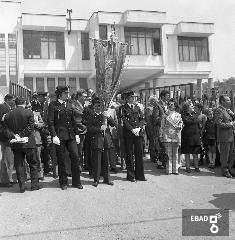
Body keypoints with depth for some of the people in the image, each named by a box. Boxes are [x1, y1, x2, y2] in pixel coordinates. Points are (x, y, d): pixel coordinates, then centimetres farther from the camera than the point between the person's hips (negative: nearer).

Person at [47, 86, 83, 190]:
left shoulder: (69, 104, 14)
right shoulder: (53, 105, -3)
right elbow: (50, 122, -8)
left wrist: (76, 134, 11)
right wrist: (54, 136, -17)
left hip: (71, 135, 5)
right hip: (60, 136, -4)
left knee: (75, 157, 0)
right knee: (61, 160, 3)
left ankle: (76, 182, 13)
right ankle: (63, 183, 17)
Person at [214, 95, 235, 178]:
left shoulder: (228, 110, 15)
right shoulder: (218, 110, -13)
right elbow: (219, 123, -19)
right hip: (224, 137, -8)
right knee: (224, 155, 2)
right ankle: (225, 171, 14)